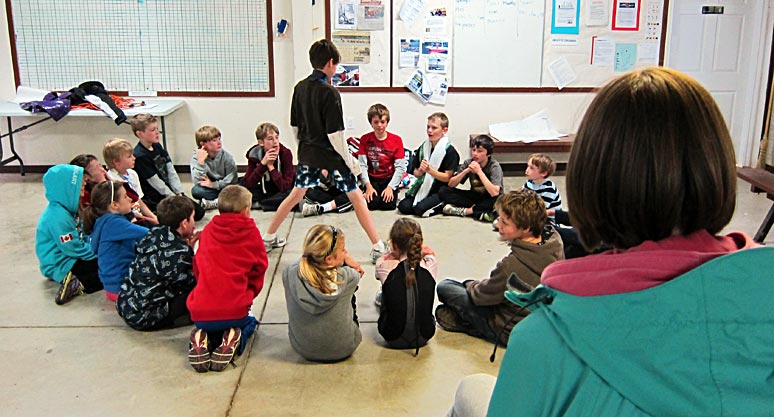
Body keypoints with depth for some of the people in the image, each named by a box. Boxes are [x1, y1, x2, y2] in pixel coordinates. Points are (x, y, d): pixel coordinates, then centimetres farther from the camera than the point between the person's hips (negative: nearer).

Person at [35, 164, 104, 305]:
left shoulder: (67, 207, 2)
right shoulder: (58, 217, -28)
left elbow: (82, 235, 13)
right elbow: (76, 249, -23)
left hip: (70, 256, 10)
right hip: (61, 266, -10)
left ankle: (75, 283, 2)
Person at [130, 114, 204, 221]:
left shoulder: (157, 146, 7)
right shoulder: (140, 156, -19)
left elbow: (172, 172, 5)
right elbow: (156, 183, -18)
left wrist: (180, 193, -5)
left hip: (169, 192, 8)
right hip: (154, 199, -8)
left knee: (199, 212, 4)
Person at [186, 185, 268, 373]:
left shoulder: (208, 229, 8)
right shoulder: (251, 232, 0)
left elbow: (197, 268, 16)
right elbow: (259, 269, 4)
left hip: (200, 312, 2)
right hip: (235, 310, -2)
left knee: (206, 327, 36)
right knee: (249, 322, 33)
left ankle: (202, 340, 1)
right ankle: (232, 342, 0)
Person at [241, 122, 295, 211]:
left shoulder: (286, 154, -18)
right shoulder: (254, 154, -11)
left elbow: (285, 187, -25)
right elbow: (247, 184, -21)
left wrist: (271, 166, -27)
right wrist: (262, 164, -28)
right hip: (265, 192, 3)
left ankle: (256, 204, -20)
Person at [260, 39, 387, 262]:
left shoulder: (300, 88, 3)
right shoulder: (329, 92, -17)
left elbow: (295, 125, 11)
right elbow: (334, 134, -19)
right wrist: (350, 160, -10)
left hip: (307, 154, 6)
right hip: (331, 154, -6)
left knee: (296, 194, 21)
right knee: (356, 196, 2)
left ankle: (269, 238, 29)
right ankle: (378, 247, 3)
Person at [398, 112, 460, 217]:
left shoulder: (450, 151, -10)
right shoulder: (423, 147, 6)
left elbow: (447, 177, -13)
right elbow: (415, 173, 10)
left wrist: (429, 169, -23)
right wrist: (420, 171, -15)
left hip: (440, 191, -6)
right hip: (423, 187, 6)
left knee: (420, 209, -27)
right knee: (403, 206, -13)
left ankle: (444, 205, -1)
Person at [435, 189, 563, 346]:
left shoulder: (511, 266, -39)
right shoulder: (554, 239, -19)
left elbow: (481, 296, -16)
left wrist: (471, 285, 5)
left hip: (510, 331, -7)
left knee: (444, 286, 2)